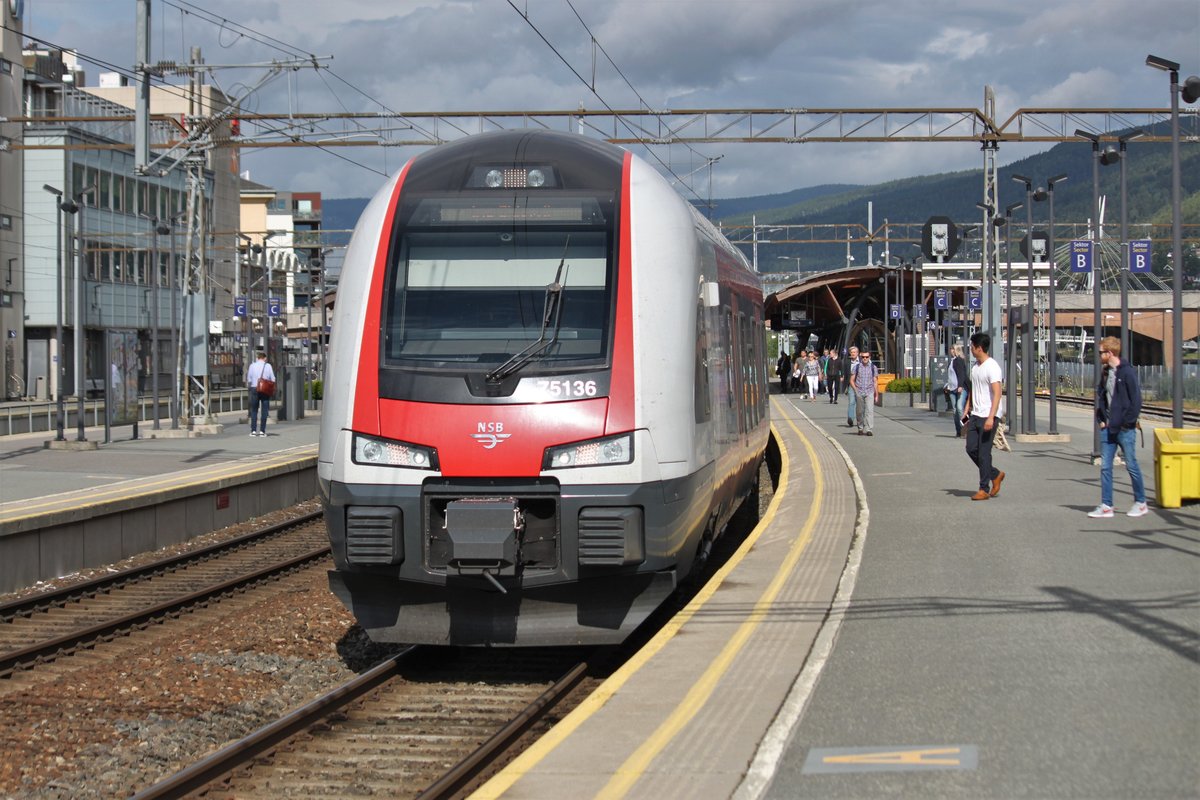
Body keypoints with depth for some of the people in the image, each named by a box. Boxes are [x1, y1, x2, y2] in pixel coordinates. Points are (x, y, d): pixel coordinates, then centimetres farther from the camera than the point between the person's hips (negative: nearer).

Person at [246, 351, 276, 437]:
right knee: (264, 410, 4)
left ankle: (253, 430, 2)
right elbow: (273, 379, -2)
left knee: (254, 410, 8)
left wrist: (248, 386, 19)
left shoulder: (252, 366, 1)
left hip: (254, 389, 1)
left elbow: (249, 379, 0)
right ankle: (262, 431, -1)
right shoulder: (268, 366, -1)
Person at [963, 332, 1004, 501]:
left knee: (984, 453, -5)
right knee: (971, 449, 7)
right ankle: (995, 475, 23)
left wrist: (990, 417, -28)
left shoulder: (992, 367, -16)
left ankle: (984, 489, 3)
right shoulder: (975, 366, 12)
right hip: (975, 415, 9)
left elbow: (997, 394, -21)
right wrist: (967, 410, 18)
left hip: (988, 417, -9)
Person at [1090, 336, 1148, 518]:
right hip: (1108, 428, 7)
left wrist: (1127, 423, -14)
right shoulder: (1105, 373, 11)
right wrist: (1101, 420, 7)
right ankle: (1106, 506, 6)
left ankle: (1140, 503, 14)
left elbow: (1136, 400, -13)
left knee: (1131, 465, 2)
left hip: (1125, 429, -7)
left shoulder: (1127, 372, -11)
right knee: (1105, 467, 4)